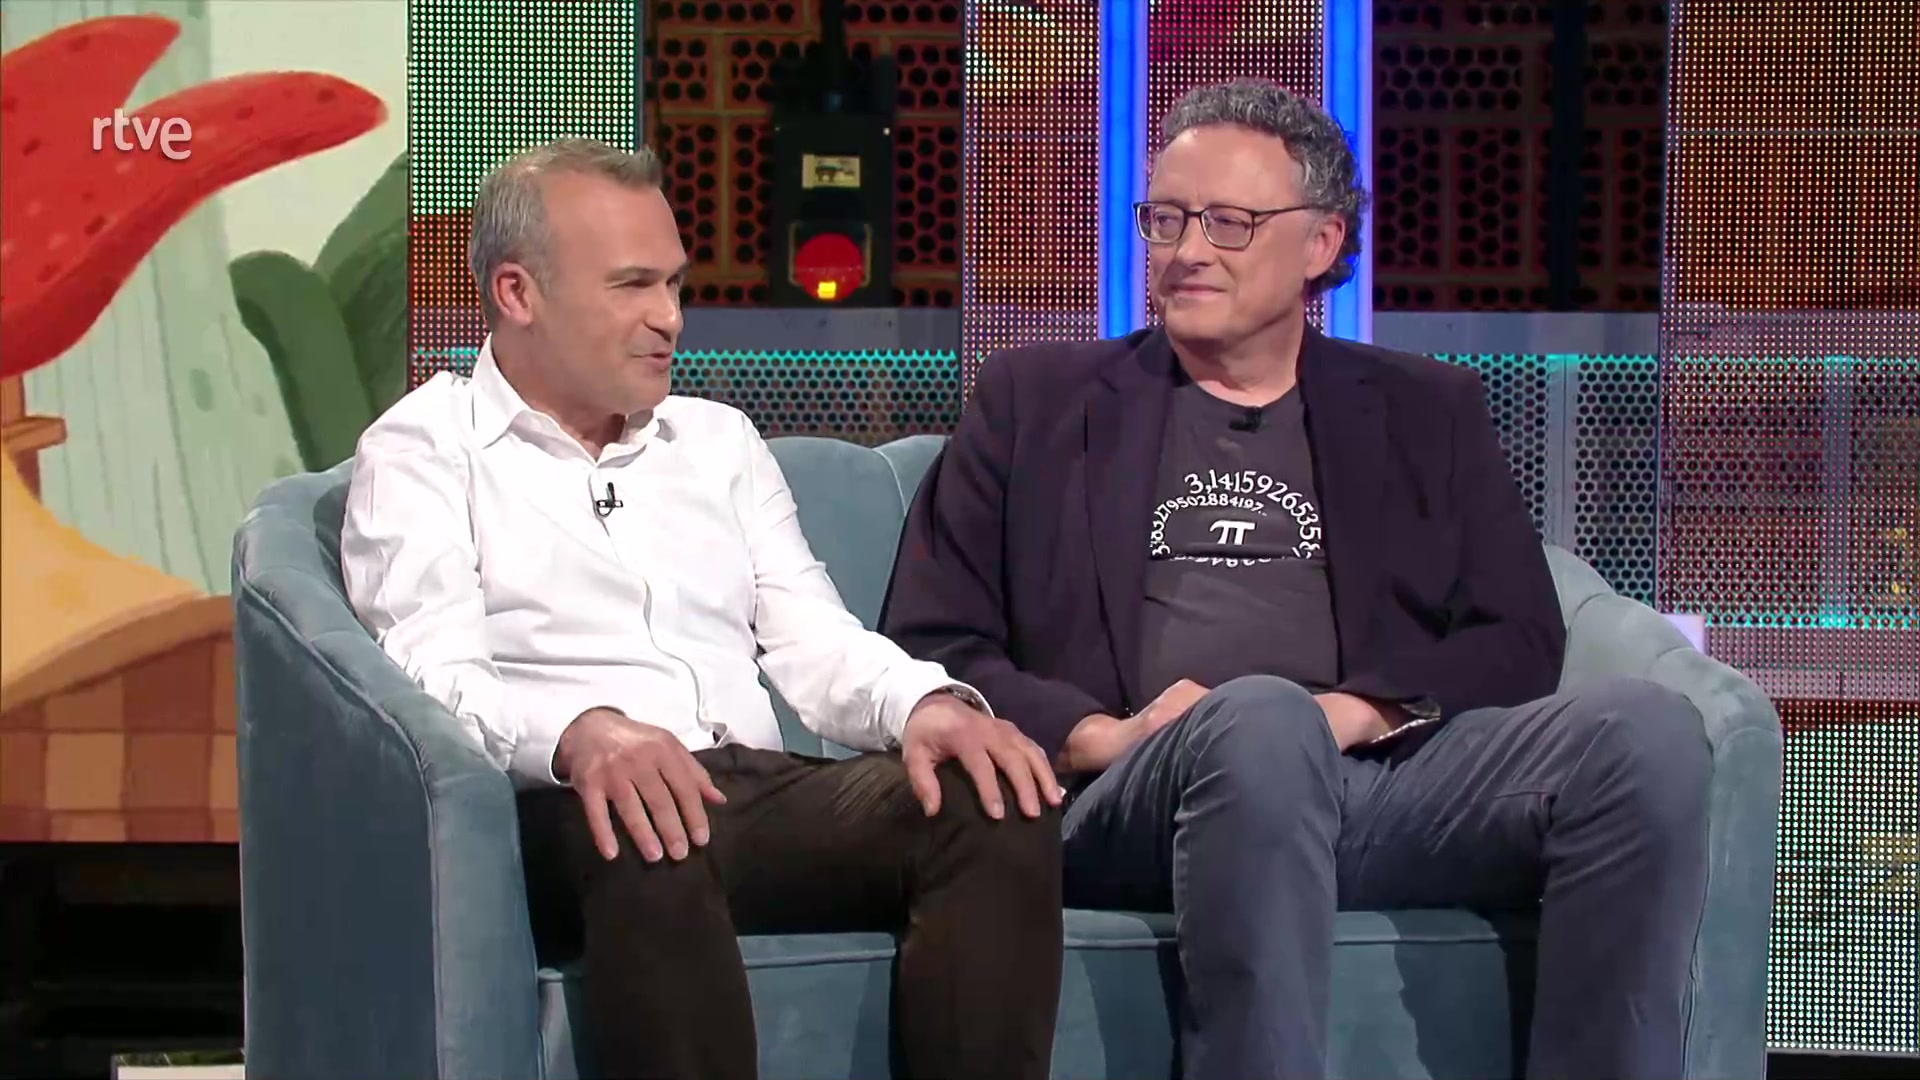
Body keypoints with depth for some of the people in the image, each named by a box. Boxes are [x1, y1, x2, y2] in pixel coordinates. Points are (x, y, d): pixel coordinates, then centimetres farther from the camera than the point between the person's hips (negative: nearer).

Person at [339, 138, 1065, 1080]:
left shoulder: (717, 440, 26)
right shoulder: (422, 451, 8)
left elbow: (814, 641, 16)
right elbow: (437, 676, -8)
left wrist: (925, 704, -8)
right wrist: (583, 733, -30)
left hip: (763, 791, 5)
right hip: (568, 805, -5)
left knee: (1002, 805, -24)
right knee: (651, 836, -41)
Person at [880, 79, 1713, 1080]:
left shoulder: (1425, 411, 24)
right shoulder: (1037, 397, 20)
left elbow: (1521, 644, 12)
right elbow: (928, 646, 12)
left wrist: (1352, 713, -8)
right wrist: (1094, 734, -7)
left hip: (1390, 780, 2)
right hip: (1132, 799, -2)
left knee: (1643, 728, -28)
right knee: (1260, 720, -39)